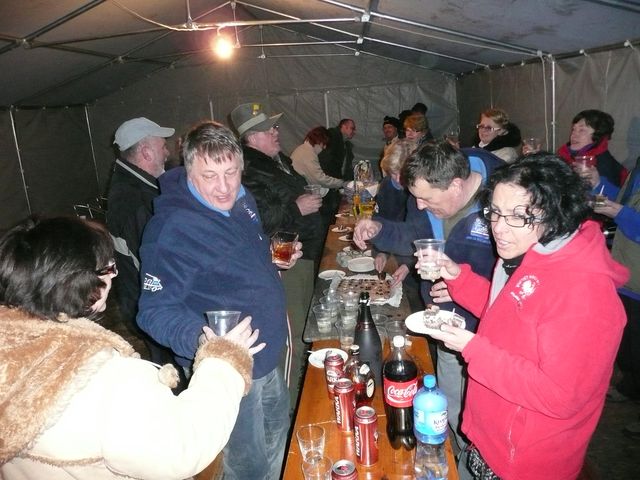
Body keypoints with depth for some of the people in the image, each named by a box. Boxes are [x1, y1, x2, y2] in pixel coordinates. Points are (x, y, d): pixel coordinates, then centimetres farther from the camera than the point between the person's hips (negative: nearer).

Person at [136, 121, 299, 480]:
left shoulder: (239, 197, 0)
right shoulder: (171, 228, -27)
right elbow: (156, 310, -26)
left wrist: (275, 254, 4)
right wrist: (200, 338, -41)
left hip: (269, 353, 9)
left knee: (278, 428, 29)